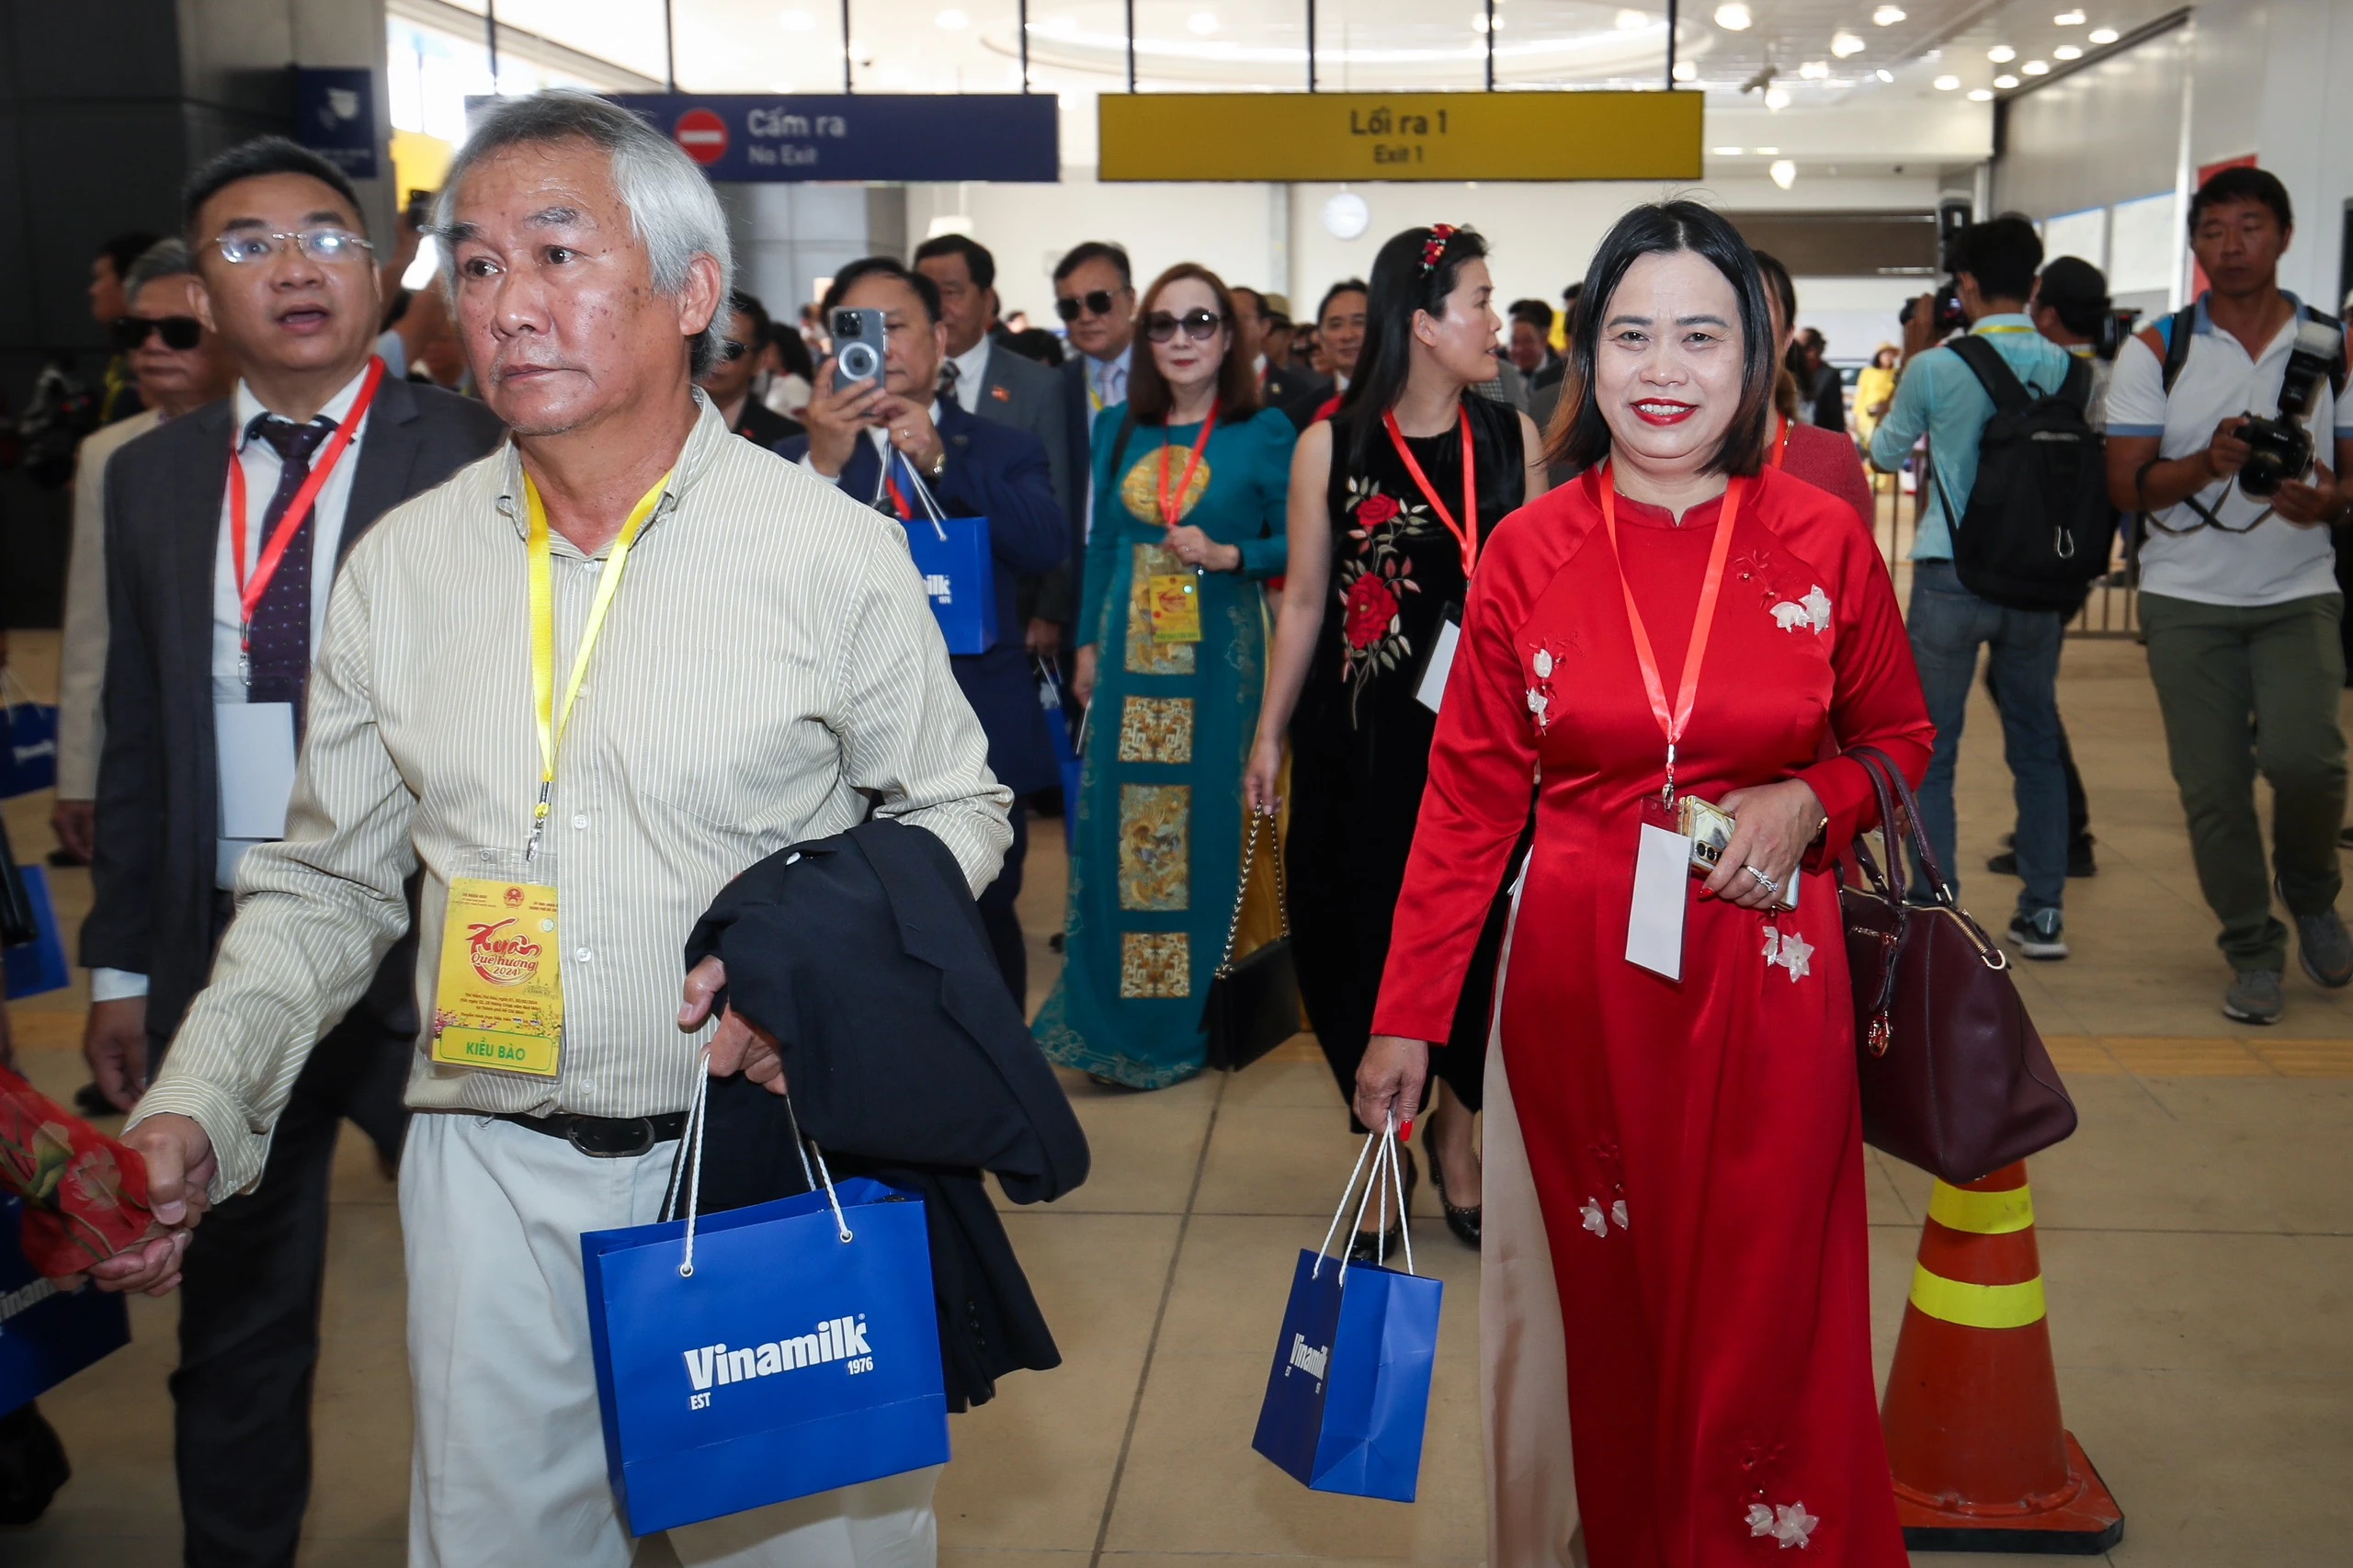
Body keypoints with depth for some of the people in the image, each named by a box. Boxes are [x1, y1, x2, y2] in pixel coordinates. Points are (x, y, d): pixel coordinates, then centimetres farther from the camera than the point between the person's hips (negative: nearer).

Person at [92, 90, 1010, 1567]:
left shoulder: (836, 552, -7)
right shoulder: (400, 566, 2)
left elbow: (954, 808, 3)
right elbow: (329, 884, 8)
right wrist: (196, 1109, -4)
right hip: (492, 1171, 3)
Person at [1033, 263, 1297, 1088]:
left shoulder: (1264, 431, -3)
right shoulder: (1118, 428, 9)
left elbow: (1293, 546, -2)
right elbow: (1102, 544, 14)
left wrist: (1227, 555, -18)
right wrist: (1088, 644, 12)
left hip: (1218, 653, -4)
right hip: (1131, 652, 4)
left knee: (1208, 821, 1)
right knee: (1115, 820, 5)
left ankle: (1198, 1012, 14)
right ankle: (1114, 1007, 20)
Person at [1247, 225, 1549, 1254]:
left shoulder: (1512, 438, 2)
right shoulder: (1331, 446, -5)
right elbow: (1304, 599, 0)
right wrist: (1270, 734, 1)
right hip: (1363, 734, -2)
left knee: (1478, 934, 7)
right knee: (1362, 936, 6)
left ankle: (1454, 1130, 31)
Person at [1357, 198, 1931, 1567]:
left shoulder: (1825, 543, 0)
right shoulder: (1527, 555, 0)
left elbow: (1899, 740, 12)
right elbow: (1470, 801, 1)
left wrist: (1808, 803, -10)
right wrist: (1406, 1019, -2)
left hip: (1766, 982, 0)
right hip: (1580, 984, 0)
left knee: (1763, 1320, 4)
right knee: (1611, 1312, 11)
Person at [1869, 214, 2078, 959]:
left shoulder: (1936, 368, -10)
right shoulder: (2064, 366, -1)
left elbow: (1885, 454, 6)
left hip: (1952, 576, -3)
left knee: (1930, 752, 5)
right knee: (2037, 744, 13)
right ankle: (2042, 913, 18)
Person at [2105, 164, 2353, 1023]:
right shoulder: (2155, 353, 1)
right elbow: (2127, 484, -3)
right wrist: (2209, 462, -22)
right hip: (2188, 599, 0)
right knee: (2212, 785, 1)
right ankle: (2252, 948, 19)